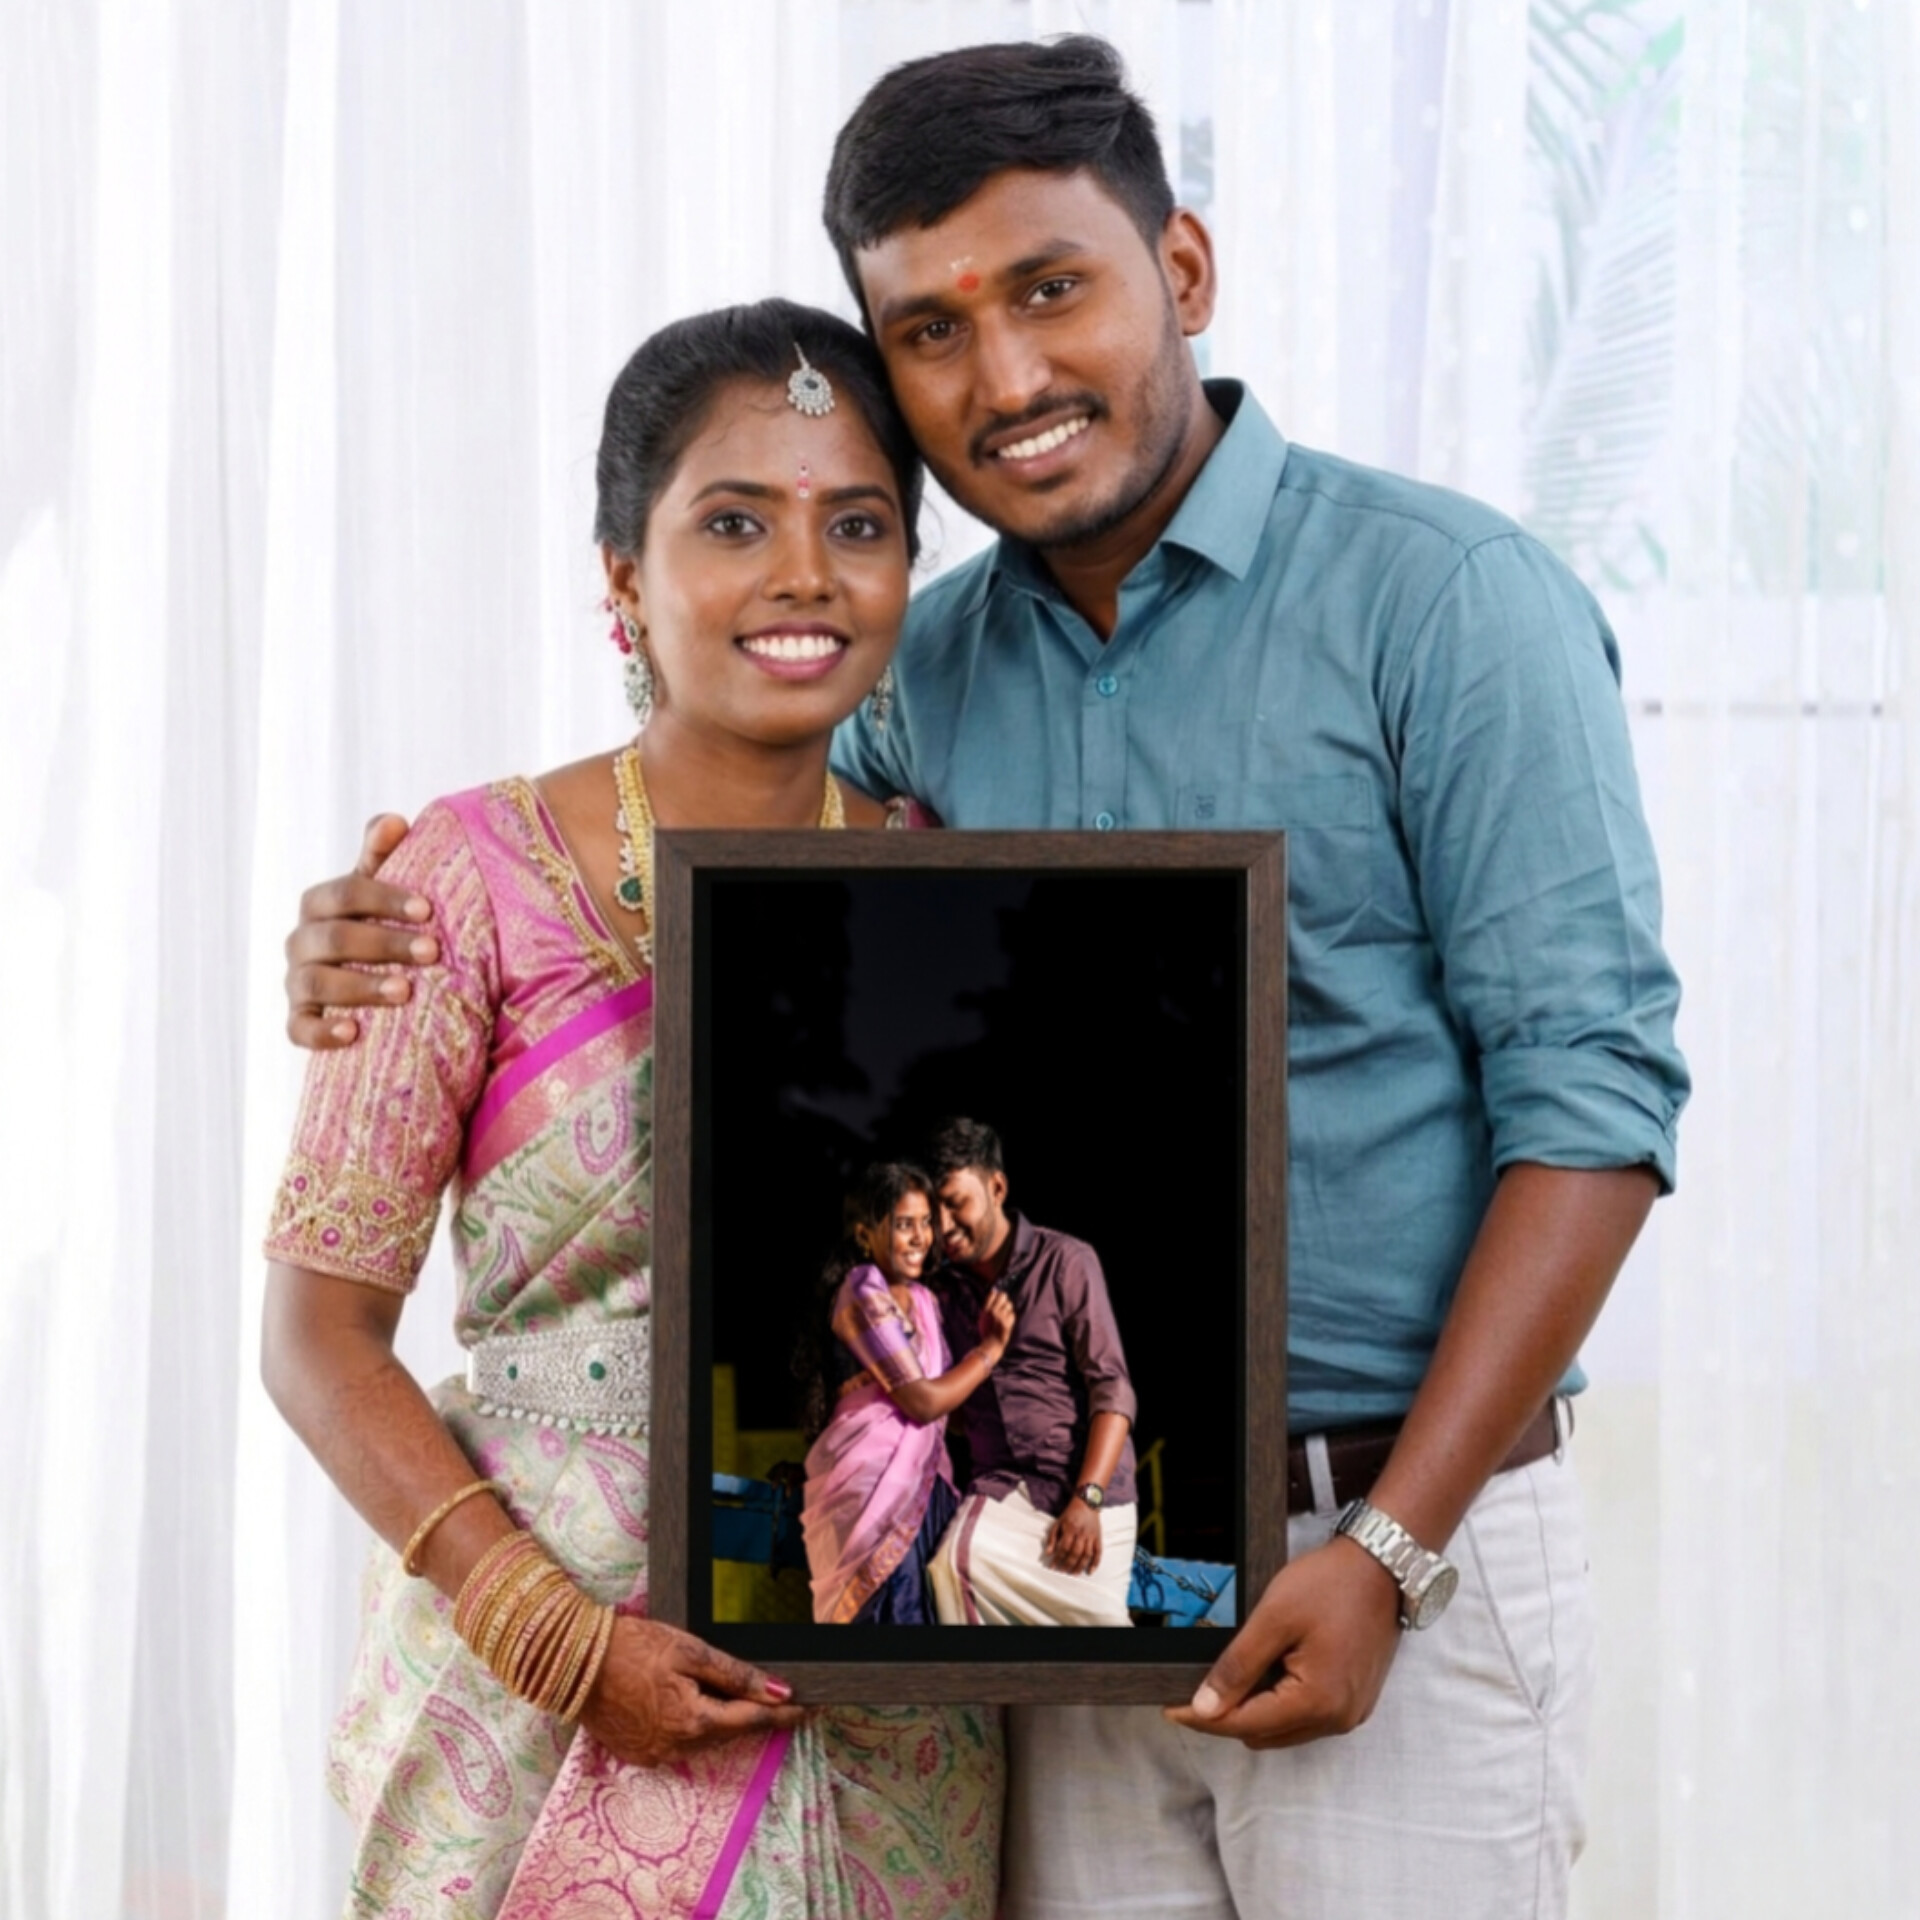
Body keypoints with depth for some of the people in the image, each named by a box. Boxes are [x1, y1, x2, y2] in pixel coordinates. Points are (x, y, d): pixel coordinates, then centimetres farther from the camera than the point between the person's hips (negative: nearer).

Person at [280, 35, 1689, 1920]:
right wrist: (400, 935, 2)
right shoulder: (936, 667, 8)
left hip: (1398, 1544, -5)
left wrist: (1389, 1551, -17)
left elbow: (1591, 1091, -12)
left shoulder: (1445, 597, -7)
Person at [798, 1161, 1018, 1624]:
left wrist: (982, 1332, -1)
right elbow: (924, 1401, -15)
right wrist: (992, 1347, -5)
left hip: (923, 1483, 8)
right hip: (874, 1486, -8)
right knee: (896, 1612, -11)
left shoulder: (923, 1301, 16)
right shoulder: (864, 1299, -11)